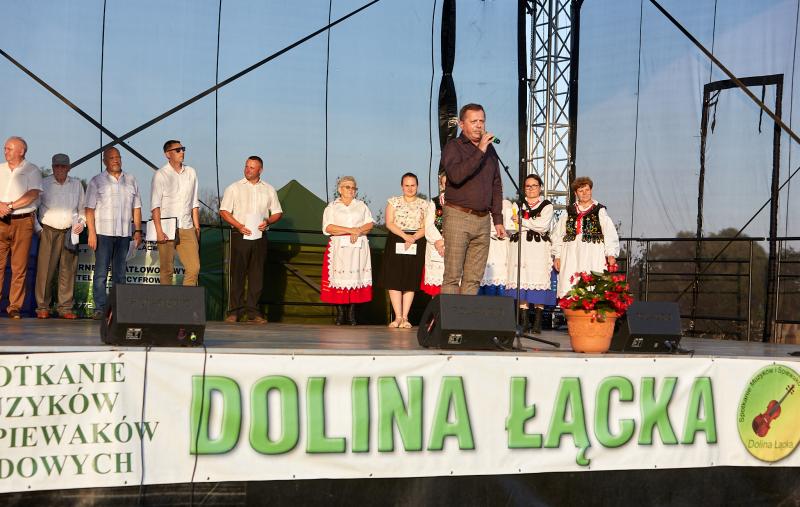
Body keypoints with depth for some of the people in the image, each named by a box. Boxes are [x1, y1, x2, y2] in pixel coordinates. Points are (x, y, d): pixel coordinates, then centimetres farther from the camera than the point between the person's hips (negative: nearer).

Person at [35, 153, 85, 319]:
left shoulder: (77, 184, 12)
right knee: (45, 269, -7)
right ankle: (42, 307, -1)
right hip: (49, 231, -2)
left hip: (70, 232, 2)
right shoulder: (44, 184, 4)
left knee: (68, 271, 0)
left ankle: (65, 307, 5)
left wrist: (81, 222, 6)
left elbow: (83, 207, 22)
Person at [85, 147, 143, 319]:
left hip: (124, 233, 3)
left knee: (120, 273, 7)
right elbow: (89, 209, -2)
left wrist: (138, 230, 6)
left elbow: (136, 207, 14)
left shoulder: (131, 181, 14)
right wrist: (91, 232, -11)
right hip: (103, 233, -3)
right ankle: (100, 308, -5)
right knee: (101, 272, -6)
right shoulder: (96, 182, 3)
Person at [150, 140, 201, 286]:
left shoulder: (191, 173, 13)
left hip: (187, 228, 4)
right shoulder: (160, 175, -2)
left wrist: (197, 227, 12)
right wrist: (159, 230, -15)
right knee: (167, 270, -1)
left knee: (194, 267, -2)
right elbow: (155, 205, -6)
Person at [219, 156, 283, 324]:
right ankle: (235, 310, 1)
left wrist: (267, 222, -7)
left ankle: (252, 311, 7)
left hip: (260, 236, 2)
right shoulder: (234, 188, 6)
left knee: (257, 274, 2)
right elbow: (224, 211, 1)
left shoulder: (269, 189, 13)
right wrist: (238, 226, -12)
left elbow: (277, 212, 14)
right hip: (240, 235, -2)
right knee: (237, 273, -3)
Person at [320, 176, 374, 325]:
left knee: (356, 277, -4)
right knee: (340, 278, -7)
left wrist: (358, 231, -11)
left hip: (358, 248, 2)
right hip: (339, 247, -2)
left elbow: (369, 224, 9)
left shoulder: (361, 205, 17)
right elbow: (328, 227, -6)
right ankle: (340, 313, -3)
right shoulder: (332, 206, 8)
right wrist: (350, 230, -12)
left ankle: (352, 313, -3)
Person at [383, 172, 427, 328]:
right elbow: (389, 223, -1)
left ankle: (405, 317, 2)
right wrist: (405, 235, -14)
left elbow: (426, 226, 1)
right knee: (394, 280, -7)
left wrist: (414, 237, -16)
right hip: (396, 243, 0)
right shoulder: (394, 201, 10)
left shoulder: (424, 204, 10)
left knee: (411, 280, -2)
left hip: (417, 244, 0)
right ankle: (398, 317, -5)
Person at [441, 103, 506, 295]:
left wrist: (498, 219, 16)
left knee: (474, 278, 3)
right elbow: (456, 175, -19)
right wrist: (480, 151, -18)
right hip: (458, 216, -5)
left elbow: (496, 187, 21)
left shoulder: (490, 150, 18)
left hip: (482, 220, 5)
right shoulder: (453, 146, 0)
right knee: (452, 276, -7)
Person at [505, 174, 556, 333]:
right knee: (521, 282, -7)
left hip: (539, 249, -2)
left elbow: (543, 225, -6)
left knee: (538, 282, -9)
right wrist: (533, 225, -1)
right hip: (520, 247, 2)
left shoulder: (547, 206, 11)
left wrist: (521, 221, -3)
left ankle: (538, 322, -8)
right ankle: (523, 322, -6)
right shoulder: (518, 205, 20)